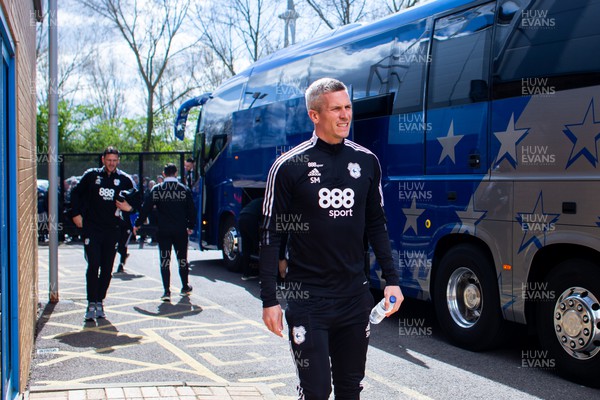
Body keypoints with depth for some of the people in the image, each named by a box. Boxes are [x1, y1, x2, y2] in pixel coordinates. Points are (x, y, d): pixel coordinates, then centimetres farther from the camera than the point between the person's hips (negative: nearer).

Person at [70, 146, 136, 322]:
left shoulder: (124, 179, 4)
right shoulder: (91, 175, 4)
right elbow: (76, 193, 14)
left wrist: (129, 207, -8)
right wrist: (76, 214, 6)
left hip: (112, 230, 2)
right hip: (92, 228, -2)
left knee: (107, 269, 6)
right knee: (93, 266, -9)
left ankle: (99, 302, 18)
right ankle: (91, 303, -4)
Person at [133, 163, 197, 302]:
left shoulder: (157, 189, -2)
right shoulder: (184, 189, 1)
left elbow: (146, 207, -2)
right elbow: (191, 210, 5)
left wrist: (138, 224, 8)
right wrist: (191, 226, 17)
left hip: (163, 231, -1)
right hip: (181, 230, 1)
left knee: (164, 260, 2)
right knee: (182, 258, 15)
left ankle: (166, 291, -4)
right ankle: (185, 287, 27)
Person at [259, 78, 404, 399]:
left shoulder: (366, 161, 5)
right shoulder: (289, 166, -7)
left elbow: (376, 226, 13)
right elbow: (271, 236, -6)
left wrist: (391, 280, 6)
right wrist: (269, 300, -9)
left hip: (355, 297, 4)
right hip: (307, 298, -4)